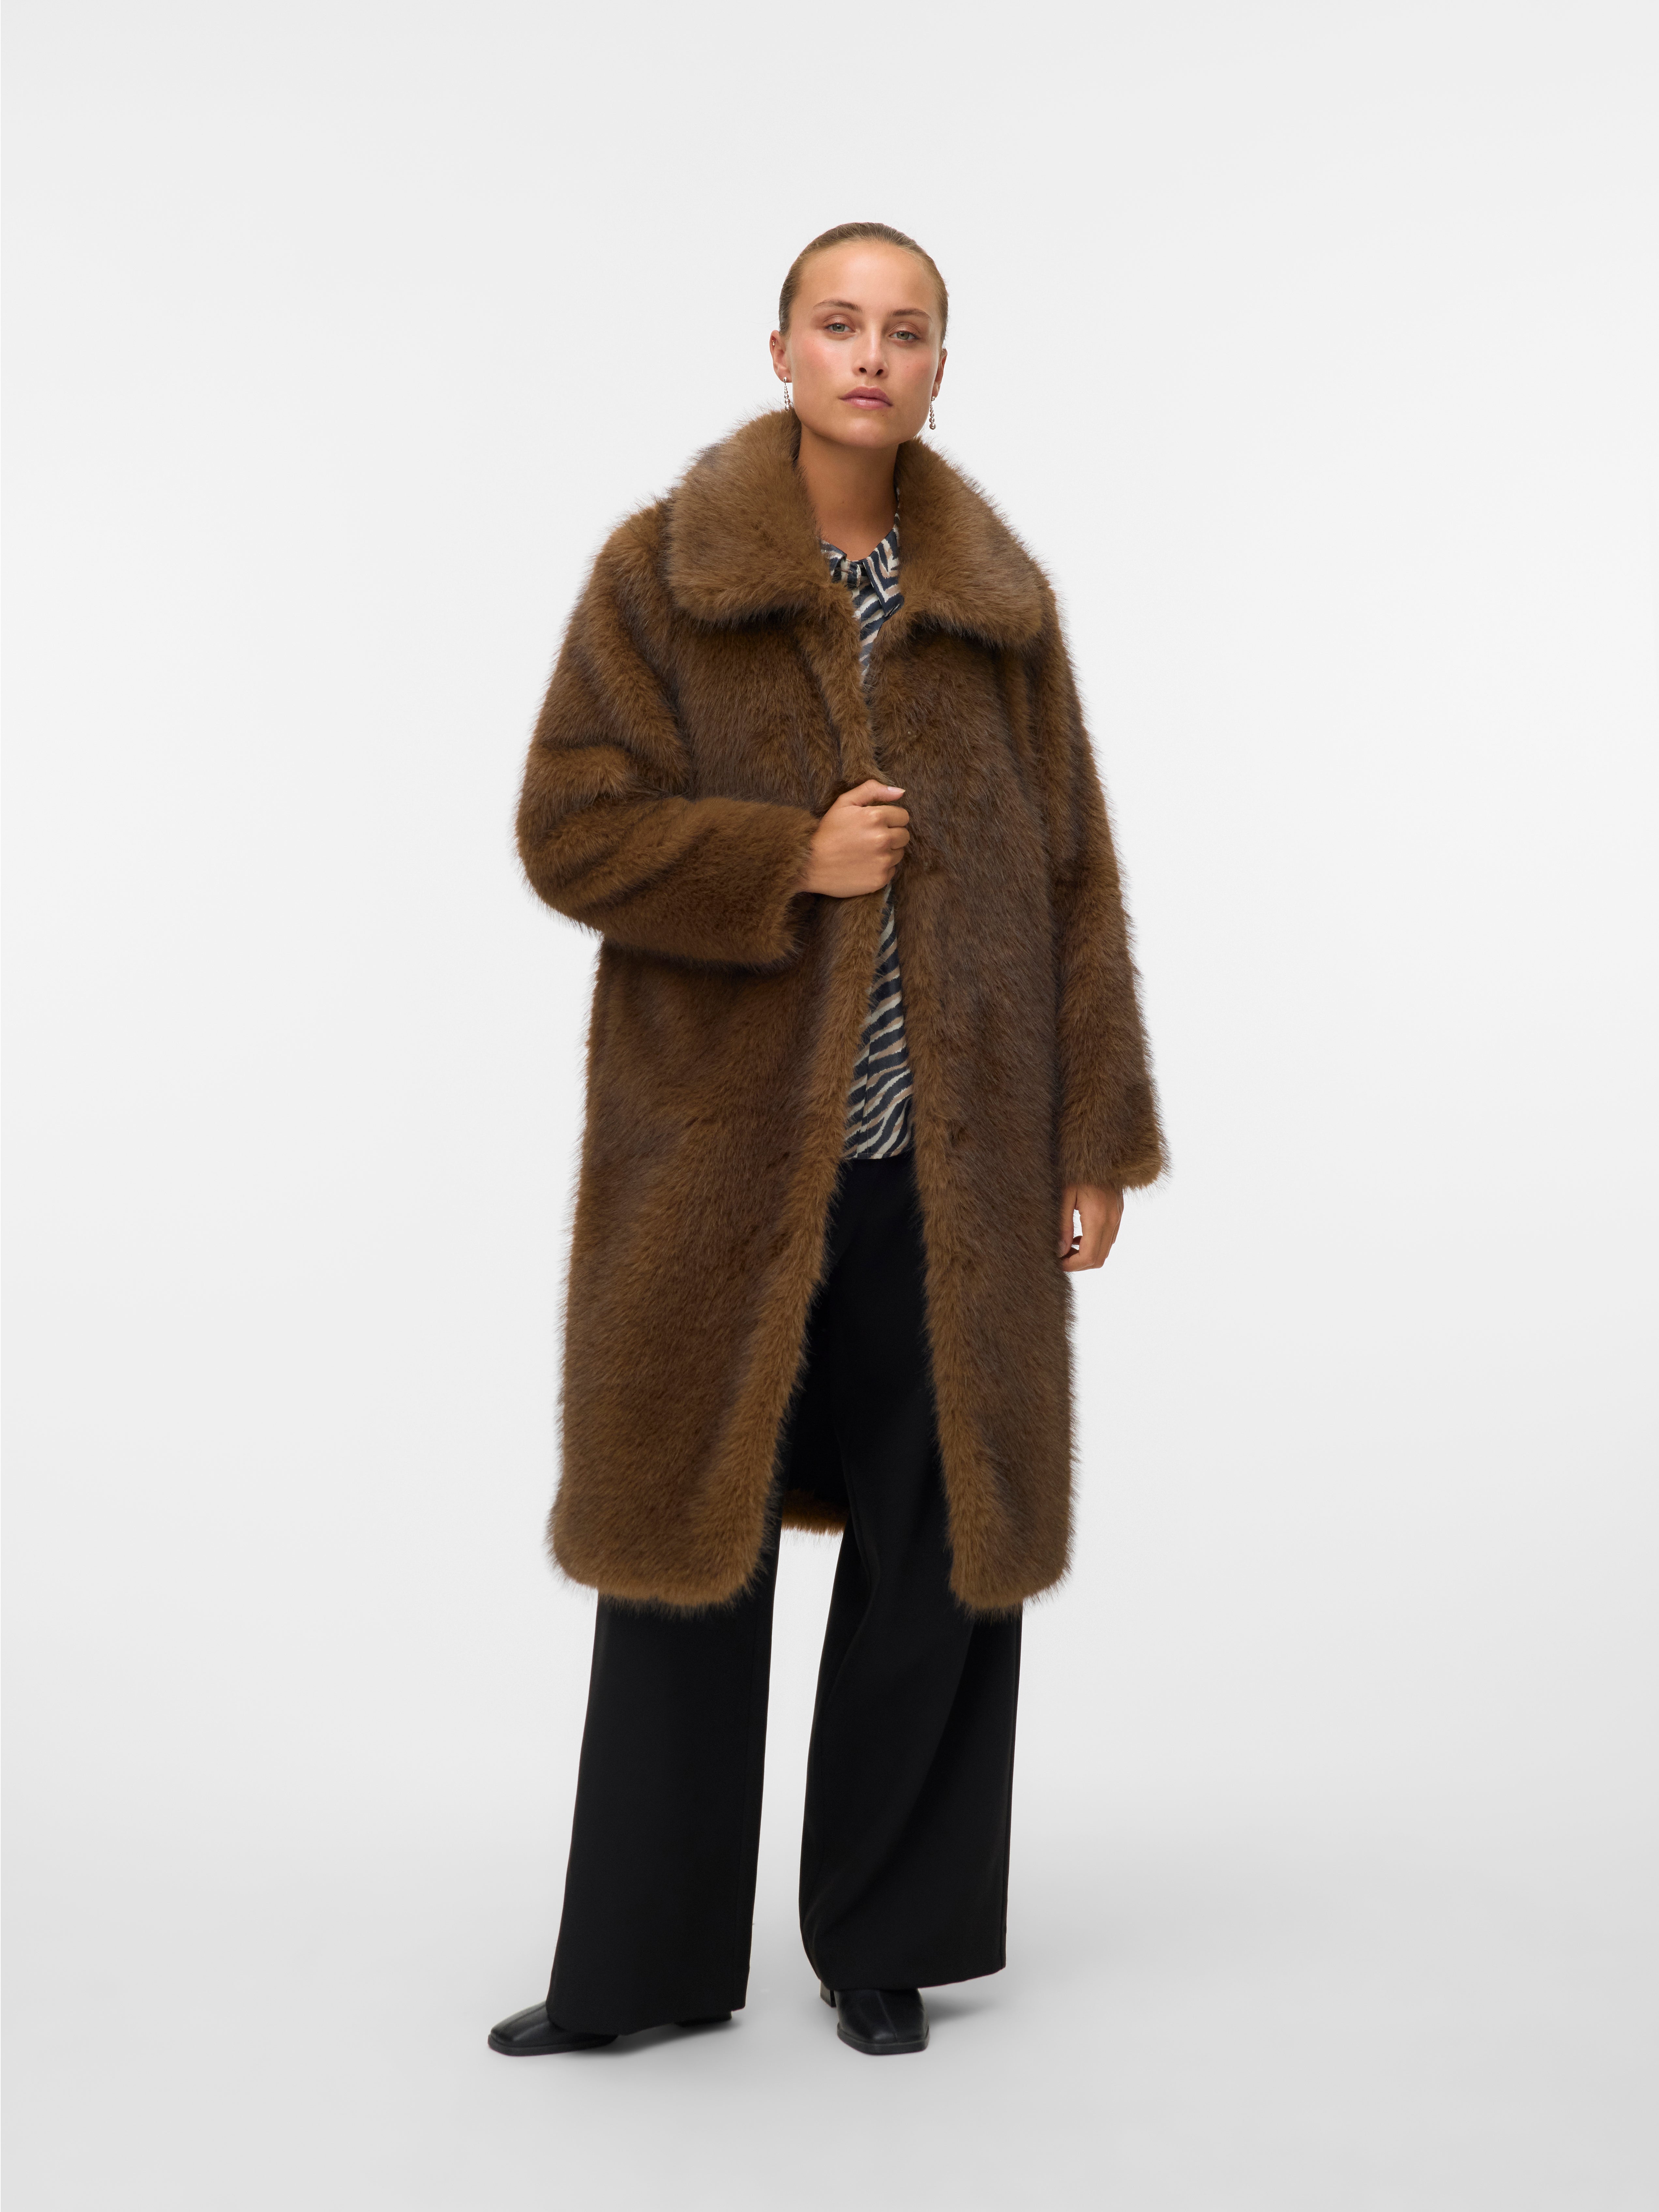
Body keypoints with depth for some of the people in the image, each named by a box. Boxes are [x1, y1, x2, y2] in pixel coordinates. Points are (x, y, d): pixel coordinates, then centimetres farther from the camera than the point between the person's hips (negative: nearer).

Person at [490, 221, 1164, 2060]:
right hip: (721, 1148, -2)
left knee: (939, 1544, 6)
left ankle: (883, 1942, 26)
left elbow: (1071, 877, 8)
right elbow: (569, 830, -4)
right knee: (690, 1533, 7)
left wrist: (1097, 1139, 4)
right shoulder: (661, 574, 1)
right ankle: (646, 1965, 23)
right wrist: (789, 860, -16)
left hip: (950, 1160, 2)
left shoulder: (999, 600, 8)